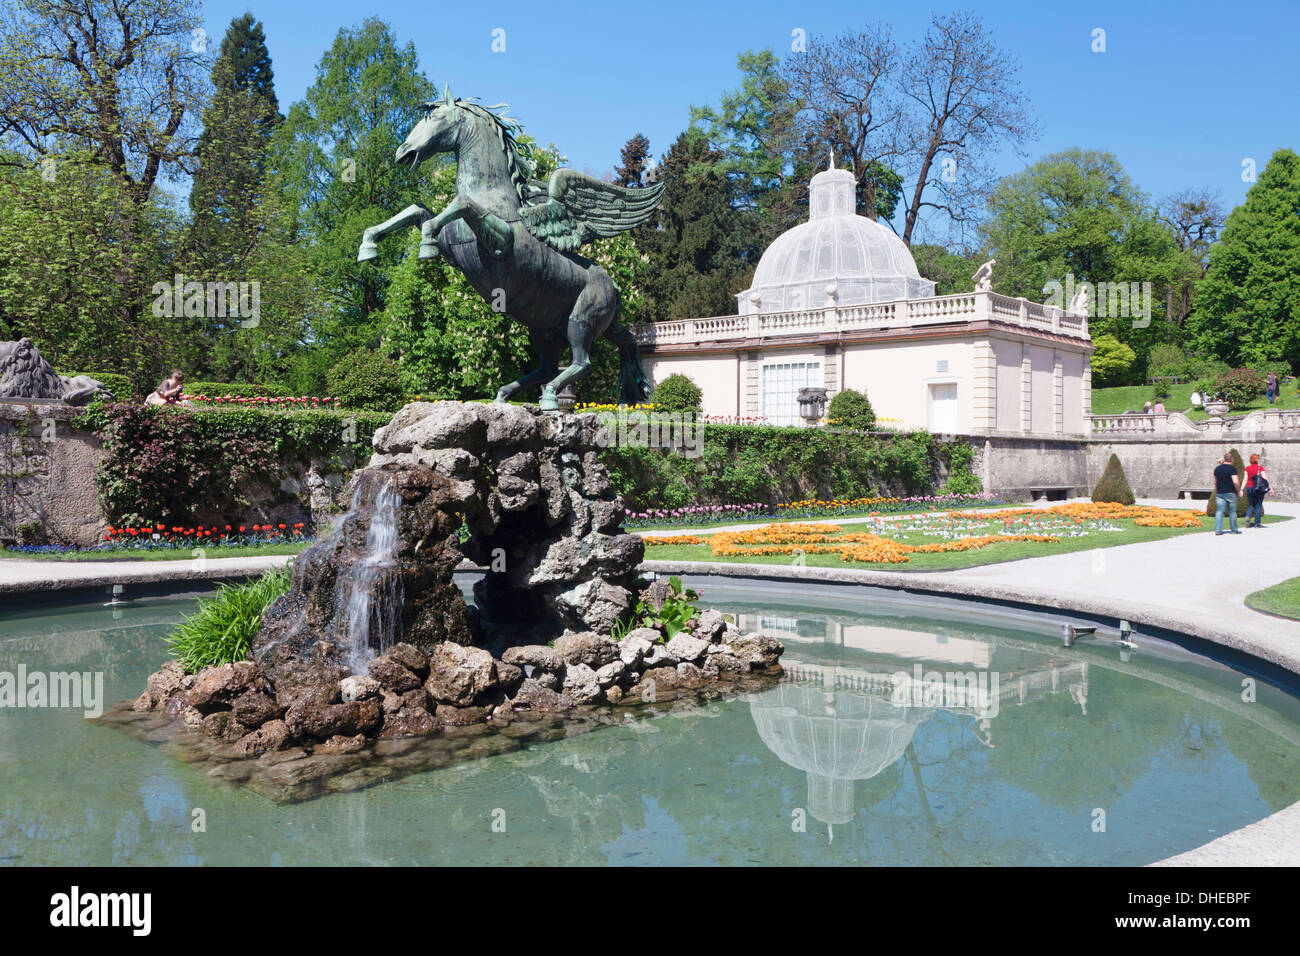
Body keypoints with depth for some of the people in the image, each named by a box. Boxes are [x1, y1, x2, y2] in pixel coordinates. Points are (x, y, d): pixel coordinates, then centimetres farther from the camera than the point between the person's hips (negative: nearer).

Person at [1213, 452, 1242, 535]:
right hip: (1230, 493, -4)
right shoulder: (1232, 469, -10)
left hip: (1219, 493, 4)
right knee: (1232, 512, 7)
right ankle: (1234, 530, 15)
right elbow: (1235, 482, -19)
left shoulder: (1217, 469, 8)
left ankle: (1218, 529, -9)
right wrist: (1238, 490, -4)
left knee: (1219, 511, 1)